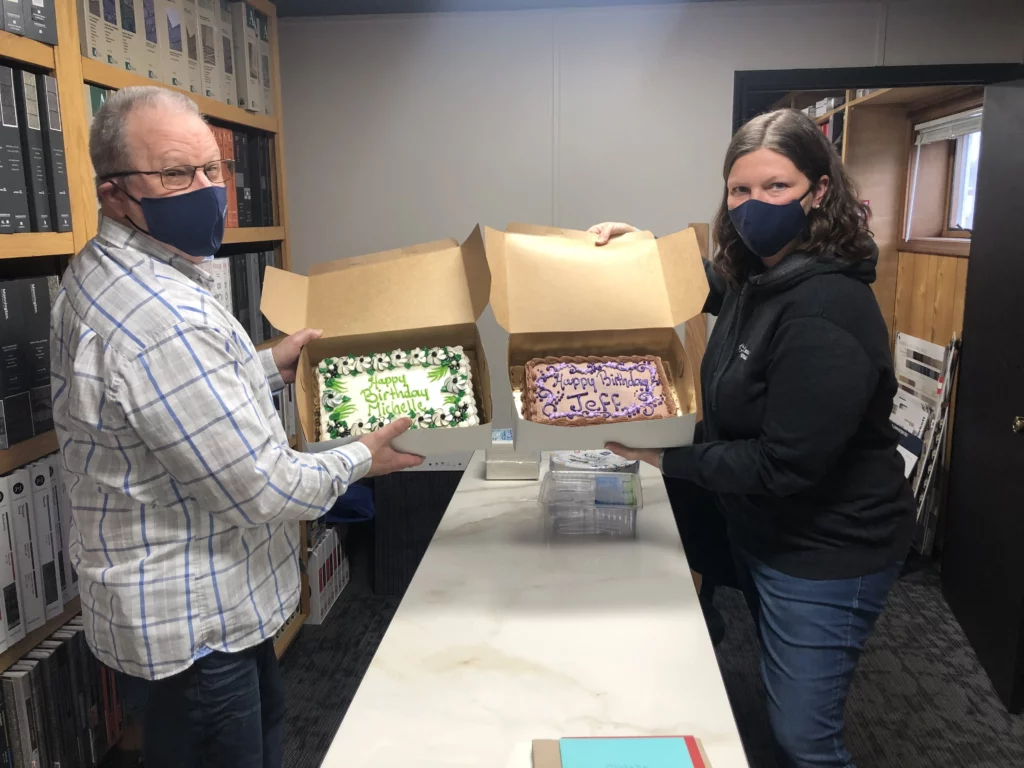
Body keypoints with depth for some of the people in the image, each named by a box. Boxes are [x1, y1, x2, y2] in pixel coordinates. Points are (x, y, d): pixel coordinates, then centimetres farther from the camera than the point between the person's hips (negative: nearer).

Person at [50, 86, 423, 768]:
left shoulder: (100, 276, 3)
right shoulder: (162, 317, -32)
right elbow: (266, 492, -28)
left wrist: (267, 367, 8)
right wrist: (361, 459, -11)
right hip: (189, 623, -10)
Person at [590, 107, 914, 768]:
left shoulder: (824, 312, -29)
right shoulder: (757, 277, 0)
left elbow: (783, 467, -29)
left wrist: (664, 454, -22)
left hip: (826, 553, -8)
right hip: (762, 532, 8)